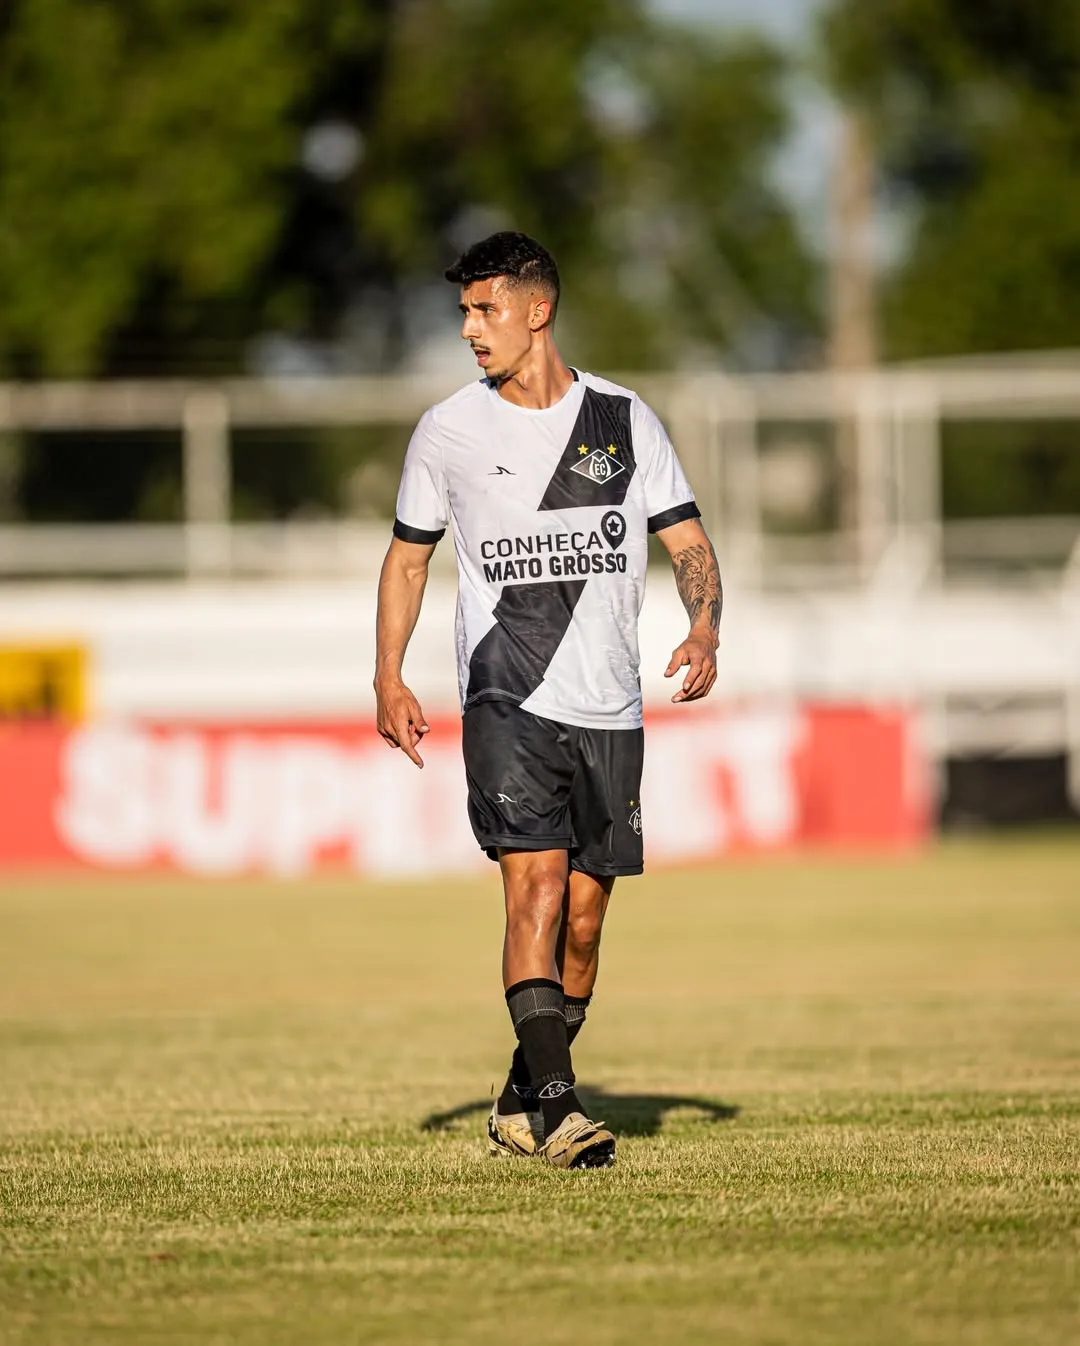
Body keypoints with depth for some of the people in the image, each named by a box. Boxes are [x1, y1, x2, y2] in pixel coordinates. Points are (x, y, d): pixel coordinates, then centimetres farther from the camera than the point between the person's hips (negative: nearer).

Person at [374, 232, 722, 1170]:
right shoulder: (448, 431, 5)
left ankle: (521, 1107, 22)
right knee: (537, 886, -19)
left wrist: (704, 632, -11)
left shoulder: (624, 421, 5)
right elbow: (408, 557, 15)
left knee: (584, 922, 5)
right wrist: (389, 677, 3)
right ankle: (559, 1108, -24)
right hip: (506, 701, -2)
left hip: (609, 710, 2)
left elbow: (689, 543, 8)